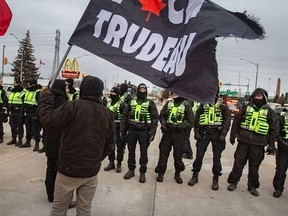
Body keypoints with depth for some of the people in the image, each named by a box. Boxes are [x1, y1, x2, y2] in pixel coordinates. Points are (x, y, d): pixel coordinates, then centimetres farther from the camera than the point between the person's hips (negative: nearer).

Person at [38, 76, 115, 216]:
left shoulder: (74, 106, -16)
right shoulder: (107, 114, 3)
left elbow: (47, 120, -15)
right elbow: (109, 144, 7)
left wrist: (47, 98, -2)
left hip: (69, 168, -4)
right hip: (92, 170, 5)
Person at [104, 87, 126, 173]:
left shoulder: (122, 104, -9)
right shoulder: (108, 104, 11)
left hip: (119, 128, -6)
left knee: (120, 147, 3)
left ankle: (119, 164, 15)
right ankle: (111, 163, 24)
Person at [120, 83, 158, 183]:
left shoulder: (150, 103, 0)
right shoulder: (131, 102, 8)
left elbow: (155, 118, -4)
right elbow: (124, 116, 9)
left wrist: (152, 133, -11)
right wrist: (122, 130, 3)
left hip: (144, 132, -3)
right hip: (132, 130, 3)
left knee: (143, 153, 5)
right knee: (131, 151, 11)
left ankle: (142, 172, 19)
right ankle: (131, 170, 27)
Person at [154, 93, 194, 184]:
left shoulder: (186, 106, -6)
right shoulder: (168, 103, 4)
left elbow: (190, 122, -10)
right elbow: (162, 115, 12)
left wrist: (177, 126, -19)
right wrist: (163, 124, -7)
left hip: (179, 134, -2)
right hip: (167, 132, 3)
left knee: (178, 155, 9)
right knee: (163, 153, 7)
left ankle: (178, 174, 29)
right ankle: (160, 173, 22)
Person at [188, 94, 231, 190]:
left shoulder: (222, 105, -1)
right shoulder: (203, 104, 6)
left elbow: (227, 120, -3)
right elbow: (197, 118, 10)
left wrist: (223, 134, -10)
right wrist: (196, 131, 2)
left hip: (217, 133, -1)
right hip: (204, 132, 2)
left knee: (217, 157, 5)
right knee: (199, 155, 4)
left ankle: (215, 179, 19)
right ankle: (195, 176, 18)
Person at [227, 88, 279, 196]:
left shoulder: (269, 112, 4)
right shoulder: (246, 108, 5)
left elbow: (274, 129, 5)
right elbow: (236, 121, 10)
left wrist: (271, 144, 1)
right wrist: (232, 135, 8)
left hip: (258, 144, 0)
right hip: (243, 141, 1)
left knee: (254, 166, 9)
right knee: (238, 163, 5)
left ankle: (252, 186, 24)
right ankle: (233, 182, 18)